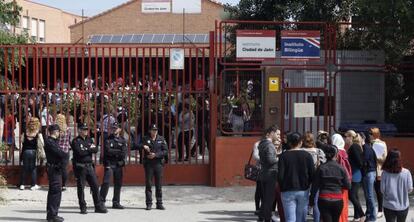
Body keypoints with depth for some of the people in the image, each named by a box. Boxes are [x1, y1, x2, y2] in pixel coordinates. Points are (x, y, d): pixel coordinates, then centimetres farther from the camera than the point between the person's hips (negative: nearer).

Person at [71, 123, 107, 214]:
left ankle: (98, 206, 9)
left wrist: (87, 149, -12)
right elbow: (79, 152, -19)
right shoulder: (76, 141, -5)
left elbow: (95, 150, 2)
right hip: (80, 167, -5)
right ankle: (83, 208, 9)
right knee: (81, 188, 1)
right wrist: (90, 149, -6)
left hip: (89, 166, 5)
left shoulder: (89, 140, 14)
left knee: (95, 186, 3)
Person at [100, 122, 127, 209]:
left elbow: (124, 154, -5)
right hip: (109, 164, -3)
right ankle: (101, 201, -7)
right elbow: (108, 151, -12)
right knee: (106, 182, -11)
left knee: (118, 184, 6)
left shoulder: (123, 140, 8)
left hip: (118, 164, 3)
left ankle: (116, 202, 14)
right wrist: (118, 152, -9)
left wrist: (113, 152, -10)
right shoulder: (108, 139, 2)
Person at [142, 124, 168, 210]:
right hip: (148, 164, -1)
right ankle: (149, 204, 4)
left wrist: (155, 155, -12)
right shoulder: (146, 139, 5)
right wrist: (143, 147, -25)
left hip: (158, 163, 1)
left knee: (159, 184, 3)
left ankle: (159, 203, 9)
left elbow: (166, 151, 0)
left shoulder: (161, 139, 6)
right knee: (148, 184, -1)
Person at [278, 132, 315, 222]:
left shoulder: (284, 156, -4)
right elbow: (312, 174, -2)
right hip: (303, 191, 1)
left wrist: (282, 187, 8)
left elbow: (280, 176, -9)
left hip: (288, 191, -1)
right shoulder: (307, 155, -1)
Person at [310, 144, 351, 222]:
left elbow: (315, 186, -2)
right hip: (337, 200, 1)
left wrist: (311, 199, 7)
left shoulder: (321, 168, -5)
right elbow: (348, 186, 0)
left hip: (324, 200, -1)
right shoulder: (341, 168, -3)